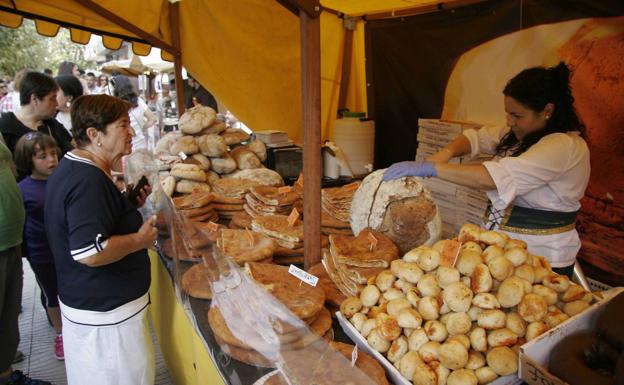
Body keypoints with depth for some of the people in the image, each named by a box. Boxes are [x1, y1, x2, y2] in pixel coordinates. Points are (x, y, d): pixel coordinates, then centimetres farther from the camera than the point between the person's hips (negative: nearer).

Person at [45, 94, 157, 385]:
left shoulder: (71, 166, 7)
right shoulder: (90, 181, -26)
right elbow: (90, 252, -34)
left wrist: (129, 204, 8)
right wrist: (140, 239, -19)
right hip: (106, 311, -10)